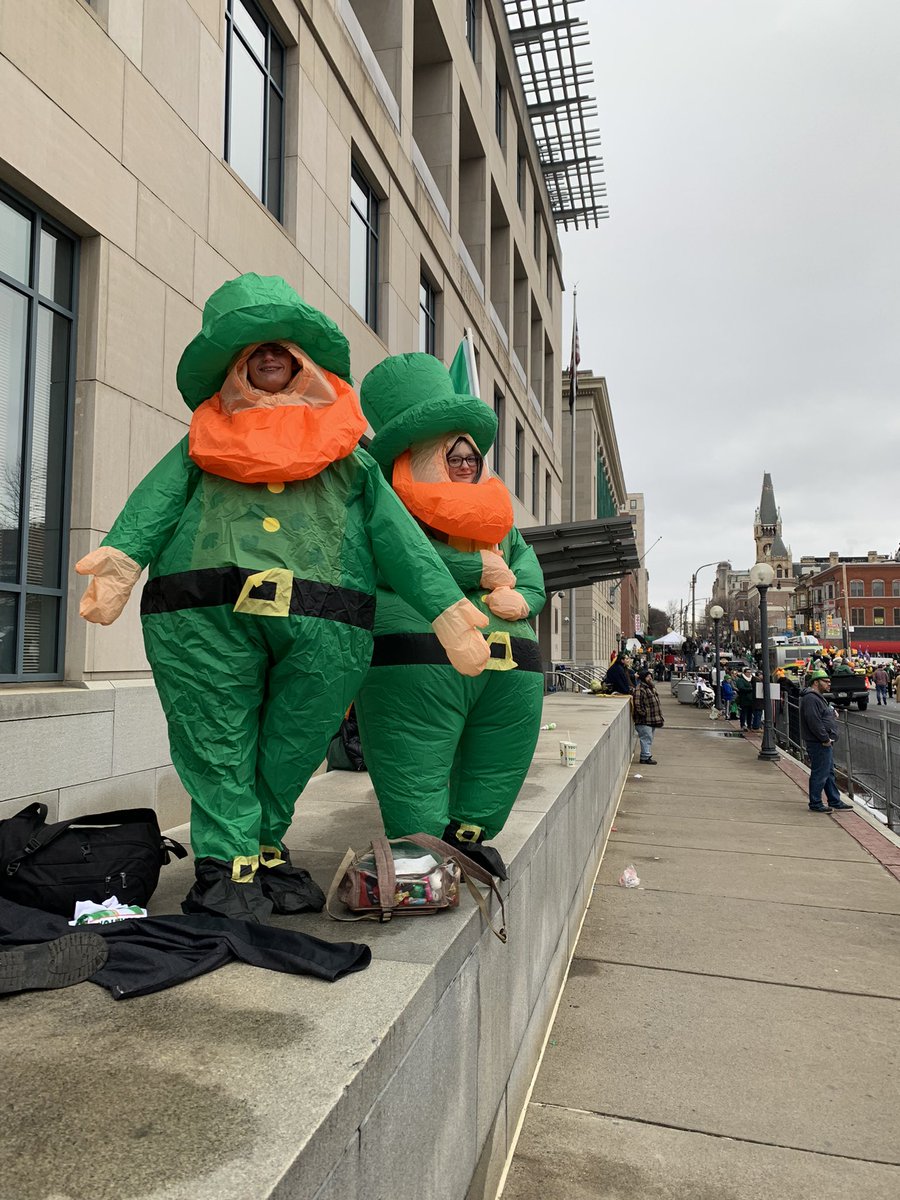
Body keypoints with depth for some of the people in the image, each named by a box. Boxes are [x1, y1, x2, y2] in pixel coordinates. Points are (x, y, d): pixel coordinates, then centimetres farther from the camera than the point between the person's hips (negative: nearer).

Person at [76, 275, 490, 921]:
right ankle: (227, 867, 17)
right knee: (218, 748, 3)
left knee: (290, 753, 9)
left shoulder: (348, 449, 26)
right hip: (202, 613, 0)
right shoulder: (206, 438, 25)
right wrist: (122, 554, -15)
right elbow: (159, 494, 7)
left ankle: (264, 849, 29)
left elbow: (394, 528, 16)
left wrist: (446, 608, 3)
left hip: (327, 623, 1)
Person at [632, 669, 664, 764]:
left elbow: (656, 701, 24)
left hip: (652, 719, 10)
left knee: (649, 738, 15)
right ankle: (645, 757, -1)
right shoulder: (640, 689, -16)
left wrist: (659, 716, 19)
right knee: (646, 738, -7)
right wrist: (644, 713, -20)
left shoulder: (652, 687, 15)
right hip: (644, 721, -10)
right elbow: (637, 704, -21)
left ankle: (647, 755, 23)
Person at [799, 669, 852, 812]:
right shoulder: (810, 699, -20)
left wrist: (832, 714, 10)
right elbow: (814, 722, -26)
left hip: (824, 743, 11)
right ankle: (815, 804, 5)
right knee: (819, 774, -3)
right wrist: (825, 739, -21)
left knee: (829, 773, 18)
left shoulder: (818, 697, 17)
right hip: (818, 744, -11)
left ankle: (835, 801, 27)